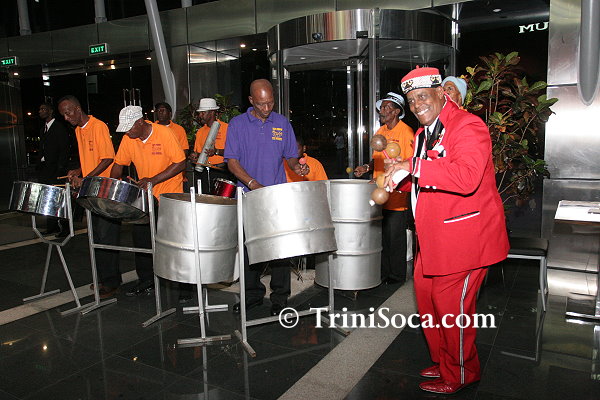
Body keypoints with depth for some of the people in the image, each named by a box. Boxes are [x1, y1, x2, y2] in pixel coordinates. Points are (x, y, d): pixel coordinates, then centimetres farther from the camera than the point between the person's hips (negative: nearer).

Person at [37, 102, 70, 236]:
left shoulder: (60, 127, -5)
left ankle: (64, 228, -1)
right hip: (44, 169, 8)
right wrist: (40, 166, 13)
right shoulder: (43, 129, 19)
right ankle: (52, 226, 15)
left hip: (55, 170, -8)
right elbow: (42, 150, 22)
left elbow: (64, 150, -11)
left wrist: (60, 169, -17)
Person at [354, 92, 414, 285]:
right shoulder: (380, 132, 14)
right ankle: (383, 273, 25)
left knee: (395, 237, 3)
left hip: (397, 196, -7)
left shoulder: (406, 132, -9)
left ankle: (397, 276, 18)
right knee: (382, 236, 13)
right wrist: (367, 167, 6)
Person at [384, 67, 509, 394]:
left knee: (451, 306, 1)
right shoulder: (424, 133, 15)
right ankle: (443, 362, 37)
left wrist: (413, 168, -31)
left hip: (464, 237, -10)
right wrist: (399, 173, 9)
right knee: (426, 295, 17)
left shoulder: (468, 126, -16)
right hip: (433, 237, 10)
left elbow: (467, 177, -34)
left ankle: (460, 375, 25)